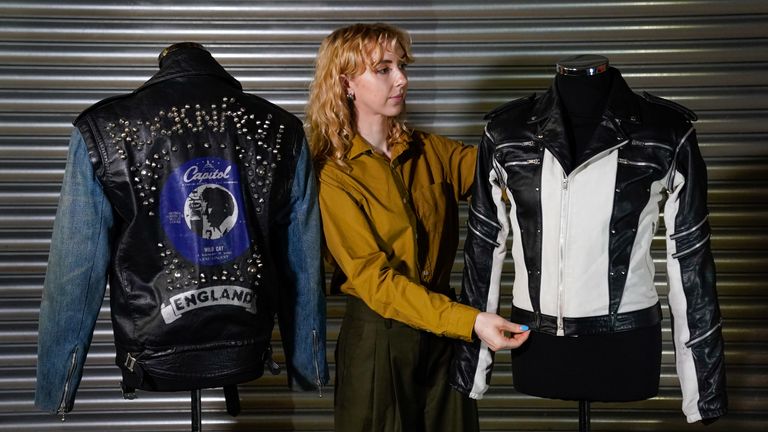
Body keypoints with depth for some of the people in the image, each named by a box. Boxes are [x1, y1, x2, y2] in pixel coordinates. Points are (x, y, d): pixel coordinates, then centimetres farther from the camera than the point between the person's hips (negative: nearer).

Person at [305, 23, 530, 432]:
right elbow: (374, 278, -18)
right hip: (377, 337, -4)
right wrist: (469, 320, -28)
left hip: (445, 334, 5)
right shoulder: (335, 176, -11)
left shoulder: (431, 152, 5)